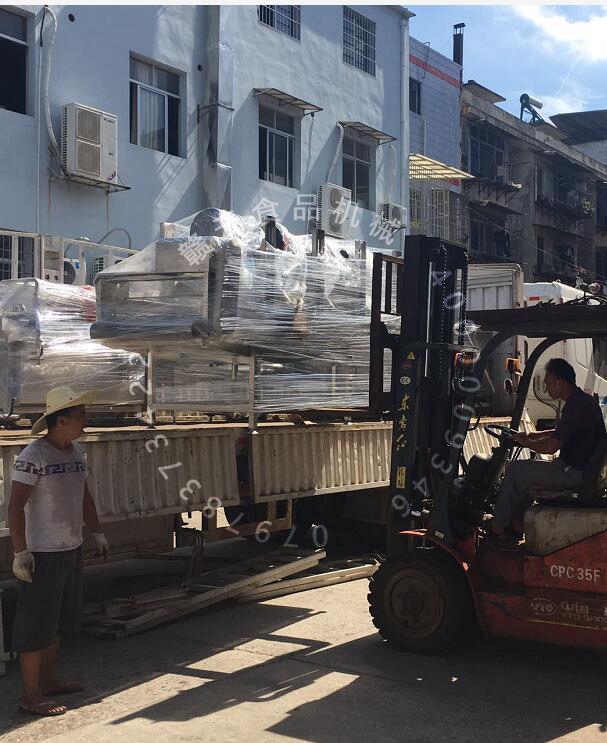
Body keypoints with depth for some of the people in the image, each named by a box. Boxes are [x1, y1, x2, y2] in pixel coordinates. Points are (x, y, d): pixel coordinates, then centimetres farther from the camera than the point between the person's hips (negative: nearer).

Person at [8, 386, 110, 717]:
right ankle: (31, 696, 9)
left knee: (59, 621, 19)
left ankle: (47, 680, 33)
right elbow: (15, 506, -18)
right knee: (36, 625, 0)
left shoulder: (76, 452, 8)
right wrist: (20, 552, -21)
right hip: (42, 554, -9)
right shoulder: (33, 456, -17)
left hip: (71, 550, 9)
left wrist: (97, 533, 20)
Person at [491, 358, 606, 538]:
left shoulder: (576, 406, -23)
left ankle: (497, 527, 8)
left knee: (514, 470, -4)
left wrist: (525, 442, -6)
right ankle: (517, 523, 20)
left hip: (575, 473, -10)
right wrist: (538, 435, 15)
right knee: (523, 469, 20)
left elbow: (550, 447, -23)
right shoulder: (584, 399, 9)